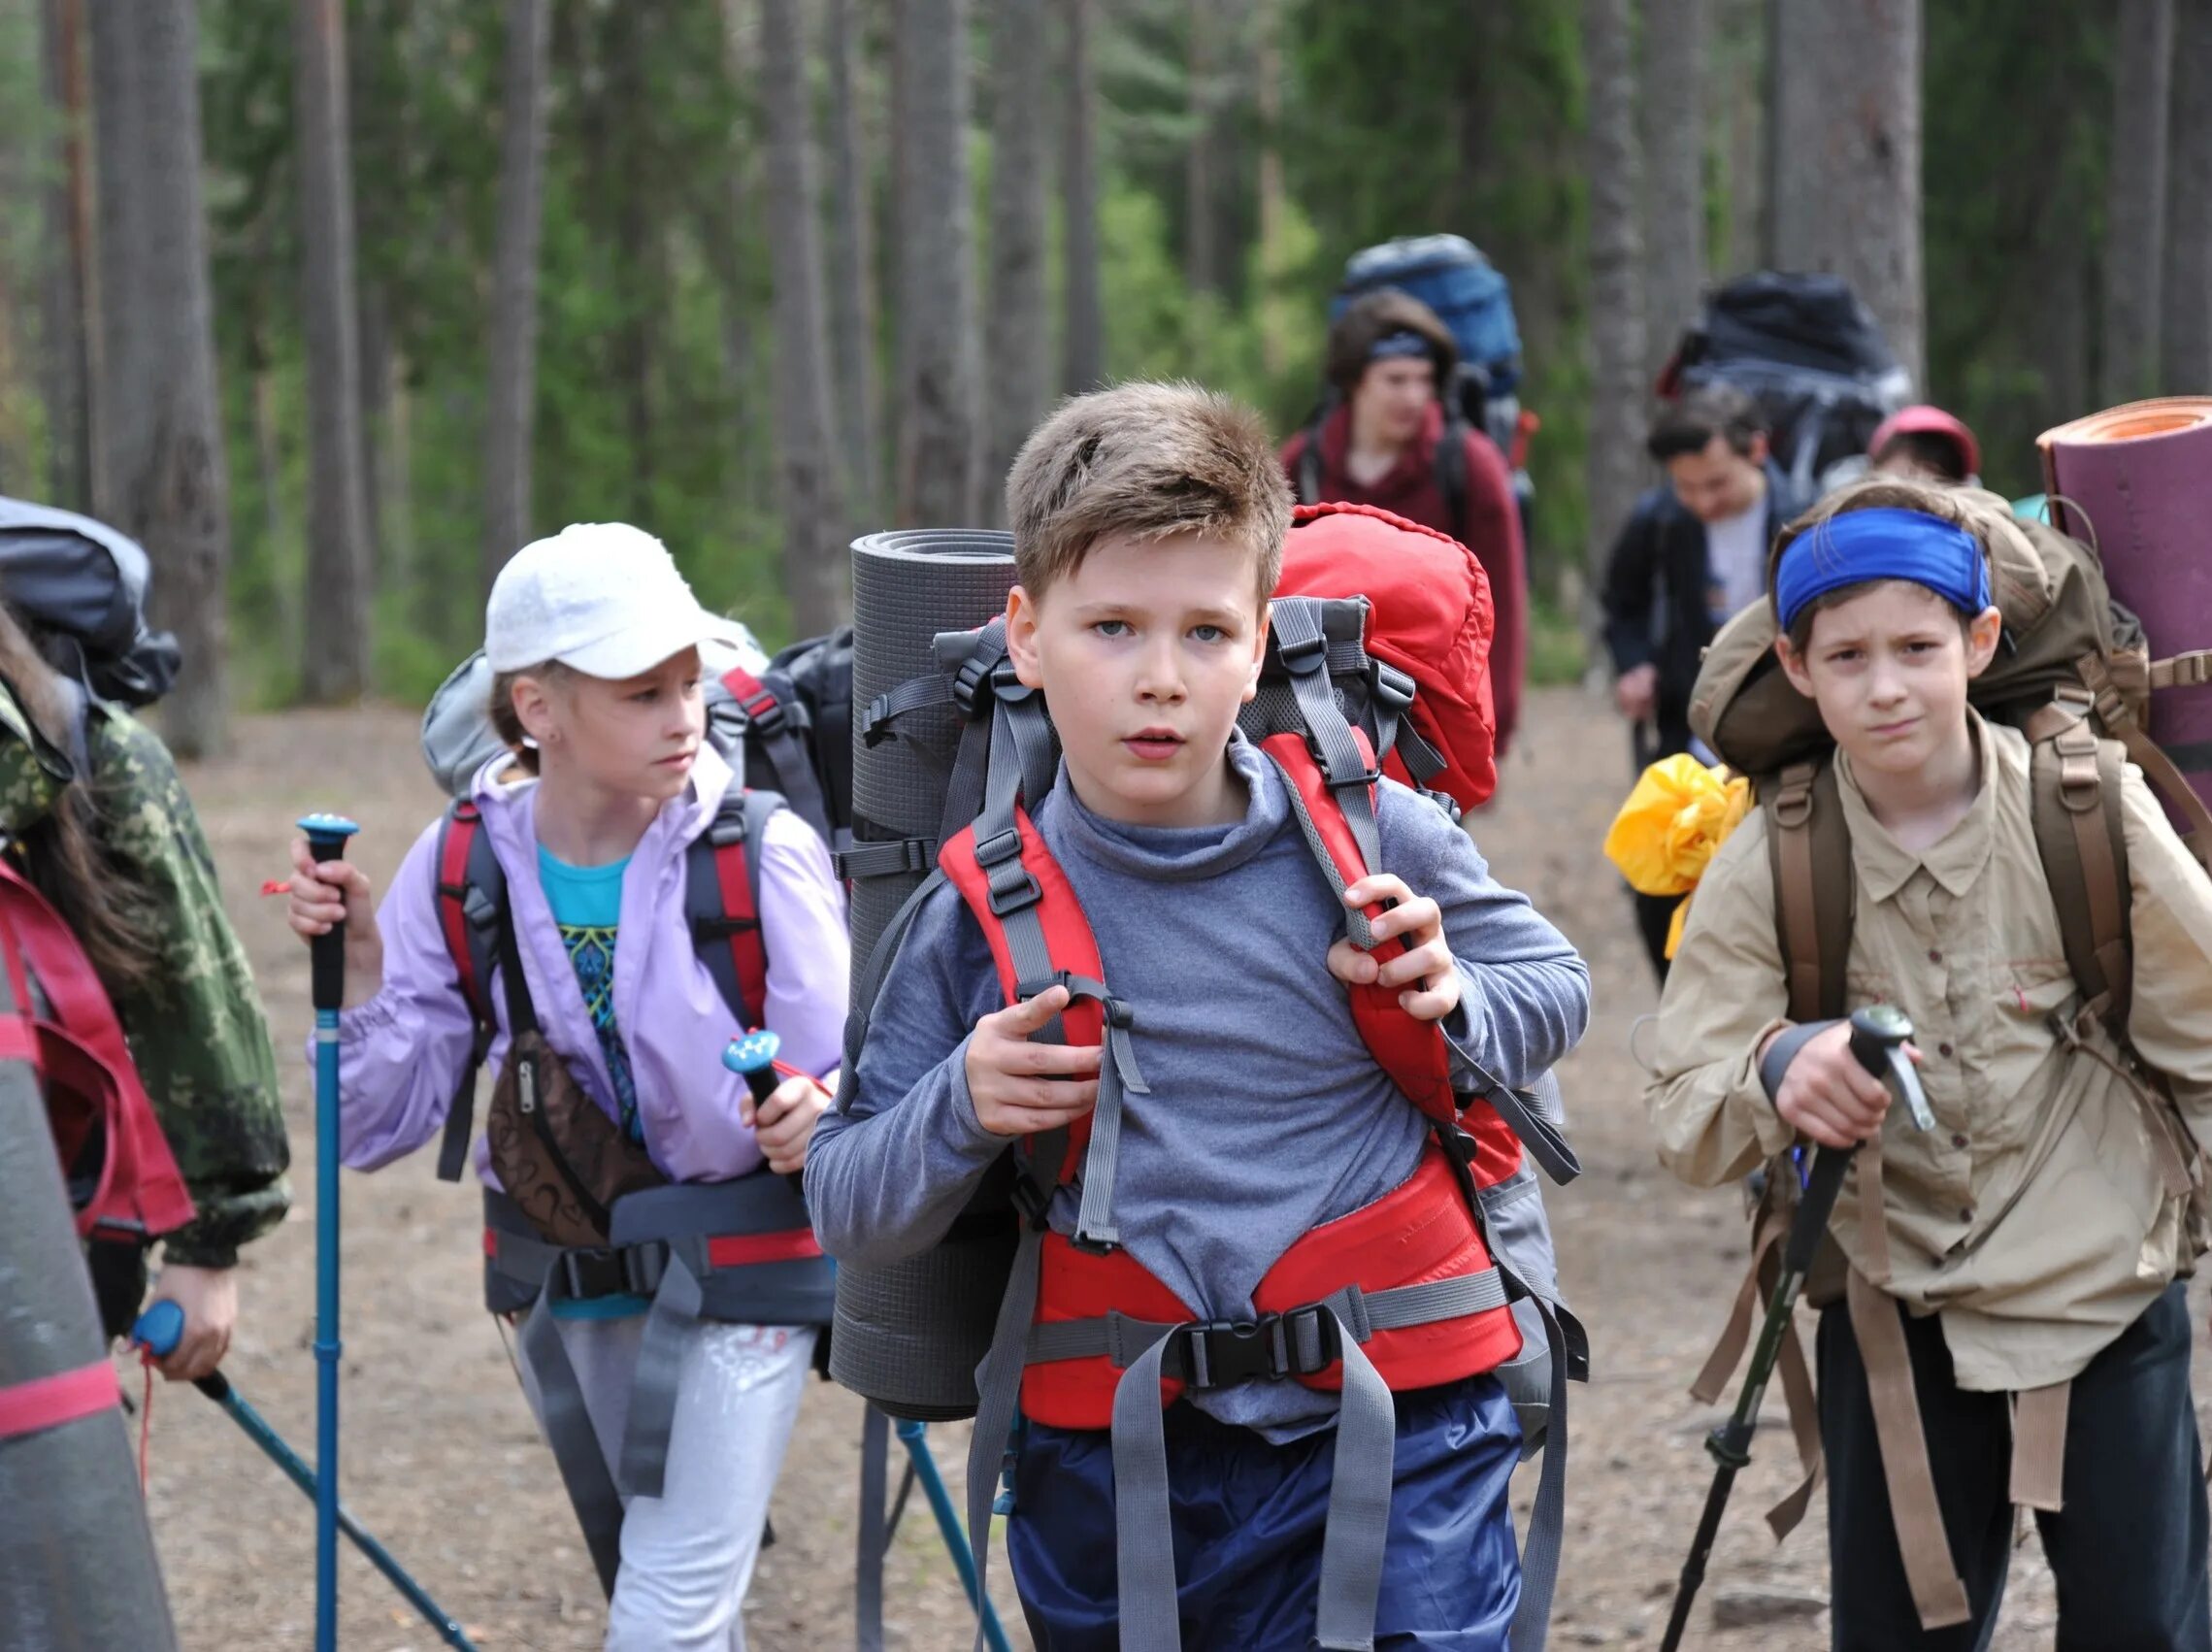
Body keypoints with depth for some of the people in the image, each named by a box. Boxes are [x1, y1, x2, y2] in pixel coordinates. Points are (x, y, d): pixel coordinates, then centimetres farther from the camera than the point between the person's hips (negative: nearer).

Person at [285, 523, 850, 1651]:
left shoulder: (761, 854, -19)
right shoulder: (463, 868, -10)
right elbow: (381, 1125, -6)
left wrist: (815, 1115, -39)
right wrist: (358, 971, -22)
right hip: (571, 1287, 4)